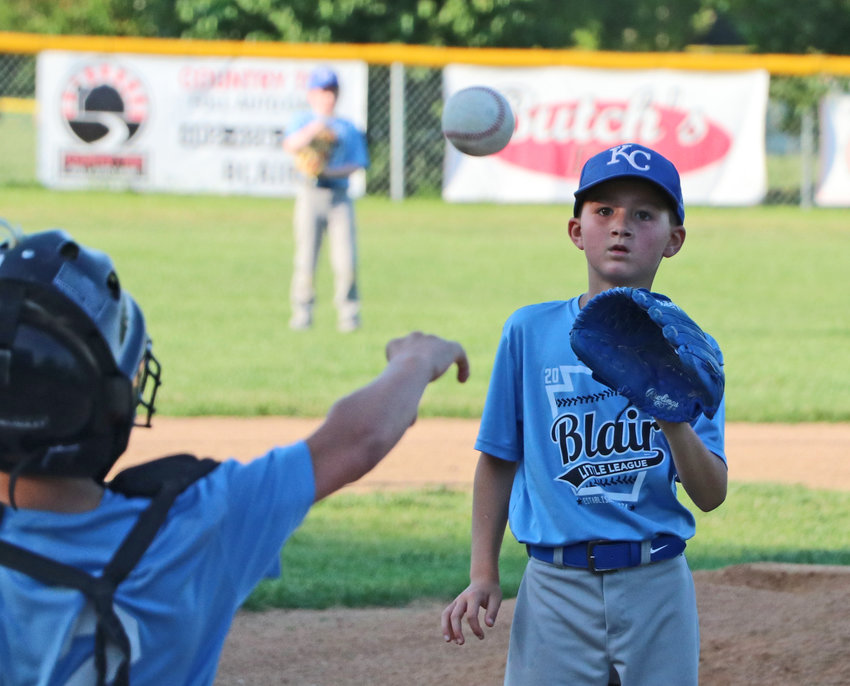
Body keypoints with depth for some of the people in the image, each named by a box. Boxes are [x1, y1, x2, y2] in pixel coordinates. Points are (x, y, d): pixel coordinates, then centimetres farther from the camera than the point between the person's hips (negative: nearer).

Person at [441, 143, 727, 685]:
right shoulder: (530, 332, 2)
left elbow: (711, 496, -5)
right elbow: (500, 459, 10)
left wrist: (675, 424, -24)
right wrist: (484, 575, 4)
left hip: (656, 584, 0)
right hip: (556, 584, 0)